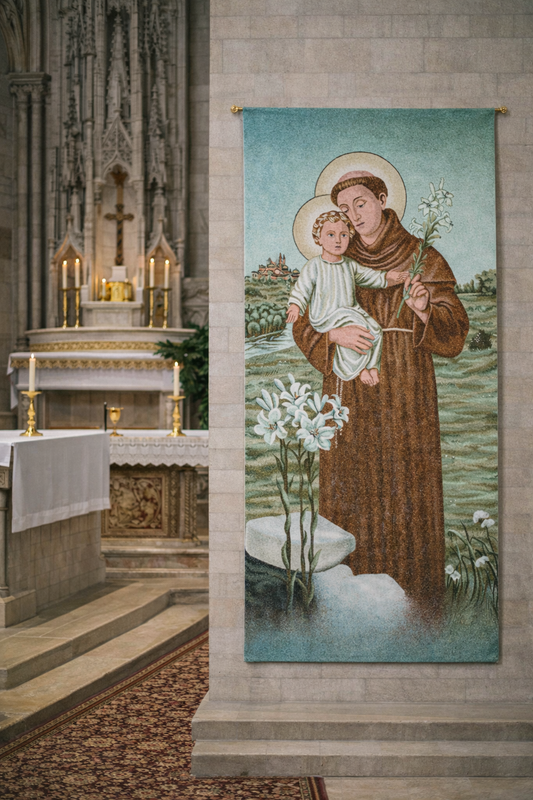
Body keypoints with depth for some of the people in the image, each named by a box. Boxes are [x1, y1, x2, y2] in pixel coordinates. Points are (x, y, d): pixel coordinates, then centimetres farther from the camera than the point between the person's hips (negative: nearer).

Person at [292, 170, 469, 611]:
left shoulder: (424, 258, -1)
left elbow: (454, 331, -6)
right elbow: (304, 326, 3)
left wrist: (424, 312, -27)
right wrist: (334, 333, -18)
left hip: (405, 397, -2)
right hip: (350, 396, 2)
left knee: (407, 488, 2)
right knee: (351, 489, 5)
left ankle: (416, 590, 17)